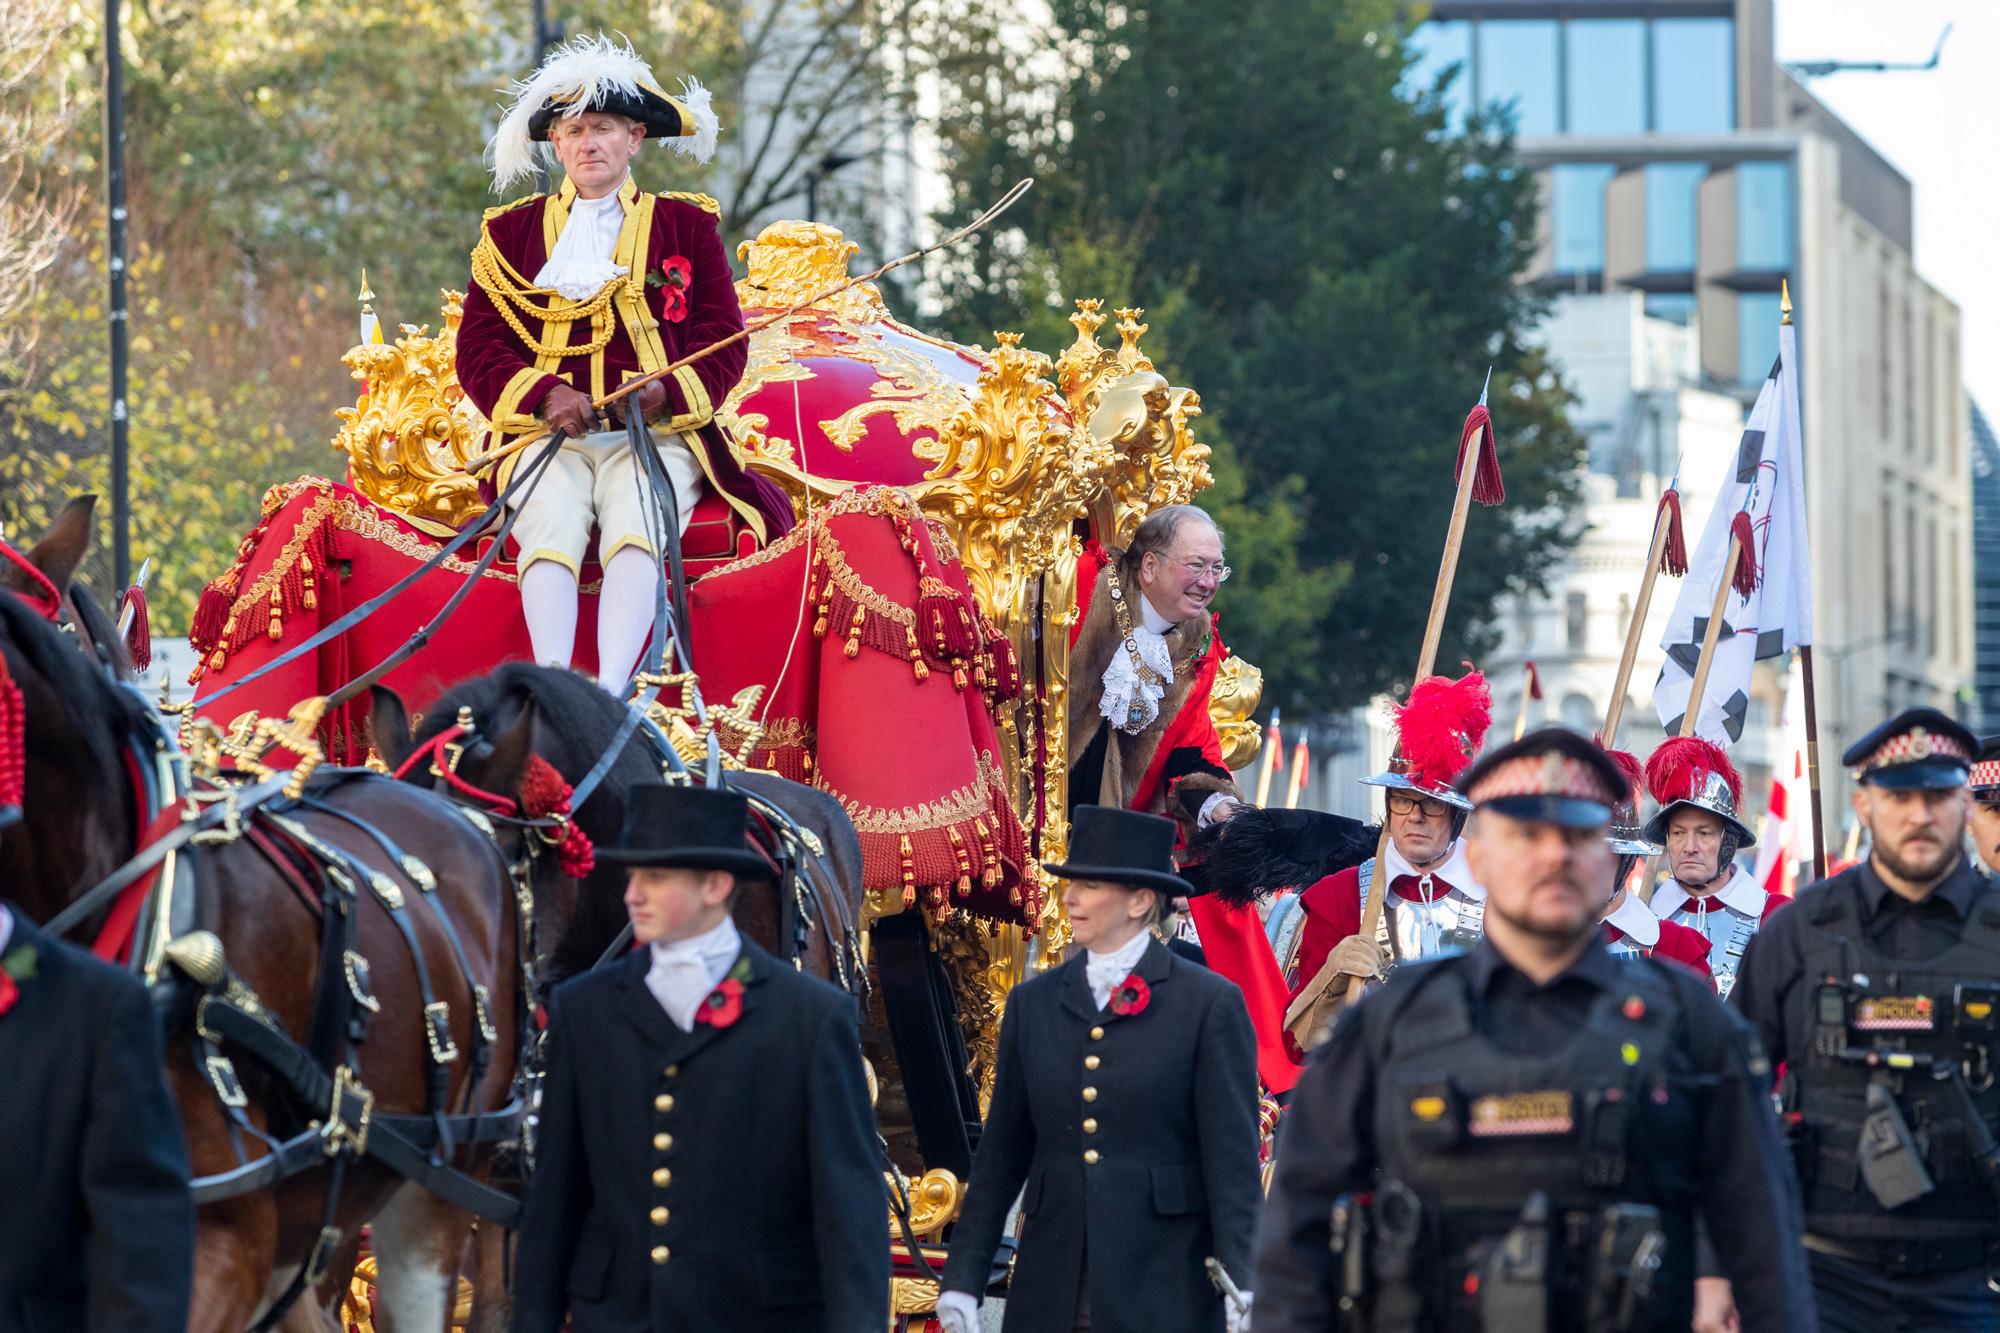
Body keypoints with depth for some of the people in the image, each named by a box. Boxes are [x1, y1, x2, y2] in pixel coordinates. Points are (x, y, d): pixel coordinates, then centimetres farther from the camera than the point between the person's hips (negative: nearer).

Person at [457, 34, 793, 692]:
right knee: (550, 532, -31)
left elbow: (724, 343, 11)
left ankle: (611, 693, -49)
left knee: (635, 532, -33)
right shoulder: (511, 232, 20)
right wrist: (544, 393, -9)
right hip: (547, 434, 1)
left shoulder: (686, 225, 18)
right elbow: (478, 347, 11)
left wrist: (665, 392, -10)